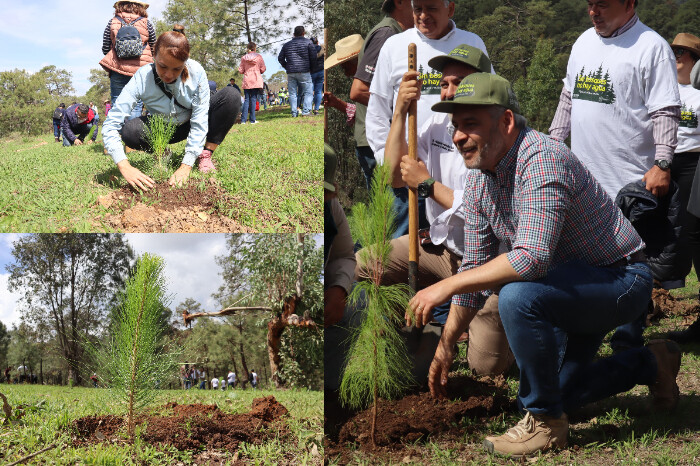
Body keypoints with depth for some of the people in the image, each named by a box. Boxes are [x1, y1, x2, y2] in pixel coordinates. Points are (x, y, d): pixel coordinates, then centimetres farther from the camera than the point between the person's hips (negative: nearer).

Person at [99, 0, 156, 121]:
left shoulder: (112, 23, 5)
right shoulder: (146, 24, 3)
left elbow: (105, 49, 7)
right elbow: (154, 50, 8)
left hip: (117, 69, 1)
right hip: (140, 69, -1)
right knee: (136, 106, 2)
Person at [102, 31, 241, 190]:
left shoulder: (196, 72, -28)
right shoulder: (142, 78, -30)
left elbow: (199, 122, -26)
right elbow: (110, 125, -34)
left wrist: (186, 166, -35)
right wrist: (125, 167, -48)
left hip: (189, 126, 0)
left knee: (231, 95, -24)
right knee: (129, 130, -33)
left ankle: (205, 155, -15)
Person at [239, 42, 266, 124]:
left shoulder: (244, 58, 4)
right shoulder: (259, 56, -1)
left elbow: (240, 70, 3)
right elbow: (263, 69, -3)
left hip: (246, 81, 2)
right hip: (256, 80, -2)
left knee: (246, 99, 6)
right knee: (253, 99, 0)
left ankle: (243, 120, -1)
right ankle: (252, 120, -4)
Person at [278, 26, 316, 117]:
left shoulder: (287, 45, 15)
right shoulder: (307, 42, 2)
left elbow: (280, 58, 11)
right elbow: (313, 56, -3)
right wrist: (310, 66, 12)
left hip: (290, 72, 4)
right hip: (303, 72, -4)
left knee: (292, 93, 7)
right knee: (308, 91, 1)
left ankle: (294, 113, 2)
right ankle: (306, 111, -10)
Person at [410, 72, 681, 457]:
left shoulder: (541, 160, -30)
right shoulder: (478, 180, -2)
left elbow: (531, 258, -41)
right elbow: (475, 268, 5)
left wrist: (446, 285, -33)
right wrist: (446, 345, 4)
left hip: (622, 279, -10)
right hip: (577, 287, 10)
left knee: (518, 297, -35)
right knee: (555, 391, 16)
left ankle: (545, 423, -17)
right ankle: (648, 364, 35)